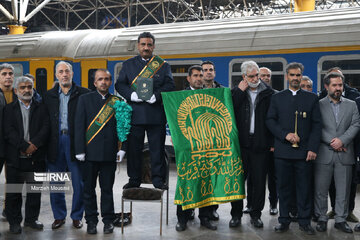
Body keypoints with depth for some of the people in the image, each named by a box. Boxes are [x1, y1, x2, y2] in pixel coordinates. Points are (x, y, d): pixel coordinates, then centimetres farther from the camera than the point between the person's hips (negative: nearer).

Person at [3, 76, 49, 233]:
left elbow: (45, 128, -1)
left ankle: (31, 219, 22)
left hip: (36, 157, 1)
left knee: (35, 190, 8)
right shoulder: (9, 109, 7)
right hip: (15, 157, -1)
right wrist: (25, 146, -16)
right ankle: (14, 221, 16)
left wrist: (33, 144, -16)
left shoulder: (41, 108, 11)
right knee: (13, 191, 4)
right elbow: (9, 131, -6)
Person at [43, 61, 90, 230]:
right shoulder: (48, 96, 11)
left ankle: (77, 216, 17)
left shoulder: (83, 94, 1)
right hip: (55, 142, 3)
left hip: (75, 142, -2)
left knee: (79, 183, 2)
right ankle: (59, 216, 22)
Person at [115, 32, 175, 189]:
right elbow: (119, 85, 7)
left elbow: (170, 85, 2)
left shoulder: (163, 65, 11)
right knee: (133, 148, 4)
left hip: (156, 113, -1)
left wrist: (156, 96, -15)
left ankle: (158, 179, 10)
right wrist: (131, 94, -12)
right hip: (134, 113, 1)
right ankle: (134, 179, 15)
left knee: (157, 147, 1)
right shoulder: (128, 64, 15)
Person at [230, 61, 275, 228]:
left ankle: (256, 214, 20)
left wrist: (273, 142, -5)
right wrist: (239, 91, -9)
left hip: (260, 144, 0)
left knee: (259, 181, 7)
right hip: (241, 142, 1)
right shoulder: (237, 92, 6)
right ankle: (236, 214, 18)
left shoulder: (269, 93, 3)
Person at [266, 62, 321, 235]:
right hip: (283, 151, 1)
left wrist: (313, 148, -6)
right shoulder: (277, 98, 10)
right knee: (283, 187, 6)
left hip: (304, 151, 0)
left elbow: (317, 125, 4)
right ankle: (284, 220, 16)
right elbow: (270, 120, 5)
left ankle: (304, 221, 15)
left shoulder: (312, 98, 8)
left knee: (304, 188, 4)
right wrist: (285, 135, -10)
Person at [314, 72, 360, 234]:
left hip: (344, 154, 2)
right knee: (321, 189, 3)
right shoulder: (318, 105, 2)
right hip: (324, 154, -2)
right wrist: (331, 141, -14)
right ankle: (322, 218, 16)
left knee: (343, 190, 7)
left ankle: (341, 219, 18)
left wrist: (342, 140, -12)